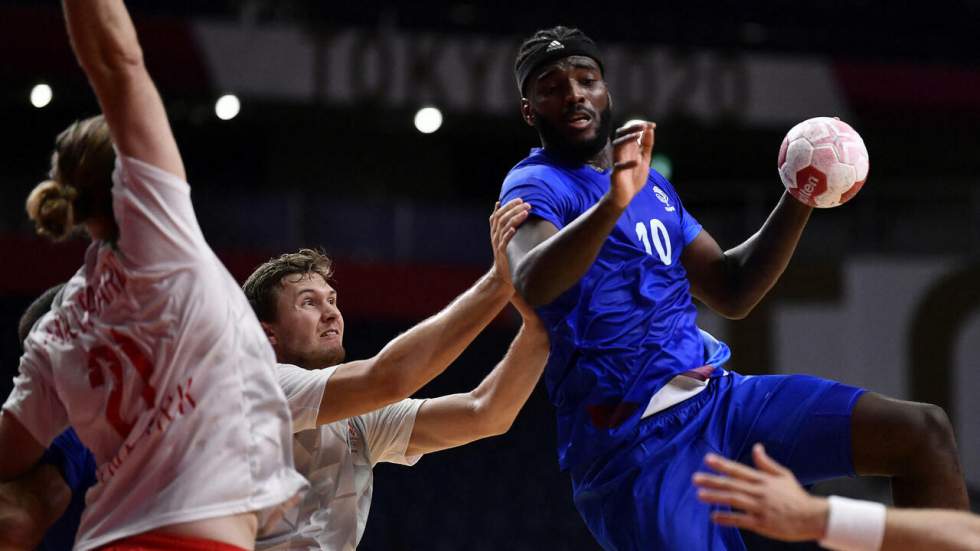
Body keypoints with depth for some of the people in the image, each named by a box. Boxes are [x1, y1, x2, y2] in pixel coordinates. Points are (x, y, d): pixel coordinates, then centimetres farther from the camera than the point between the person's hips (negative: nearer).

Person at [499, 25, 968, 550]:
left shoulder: (651, 185, 20)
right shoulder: (536, 186, -5)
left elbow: (731, 292, 23)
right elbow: (532, 285, -26)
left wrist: (799, 202, 10)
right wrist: (613, 203, -42)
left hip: (716, 396, 7)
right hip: (634, 442, -7)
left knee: (924, 434, -5)